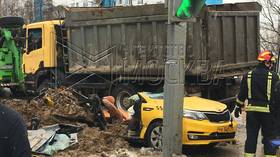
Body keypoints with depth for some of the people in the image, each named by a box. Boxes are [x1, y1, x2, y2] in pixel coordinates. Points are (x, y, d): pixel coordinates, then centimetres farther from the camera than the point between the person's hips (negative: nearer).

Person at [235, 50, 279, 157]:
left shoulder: (248, 76, 5)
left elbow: (242, 94, 8)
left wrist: (238, 107, 18)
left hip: (252, 110, 3)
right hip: (268, 111, -3)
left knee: (251, 136, 8)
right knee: (269, 137, 6)